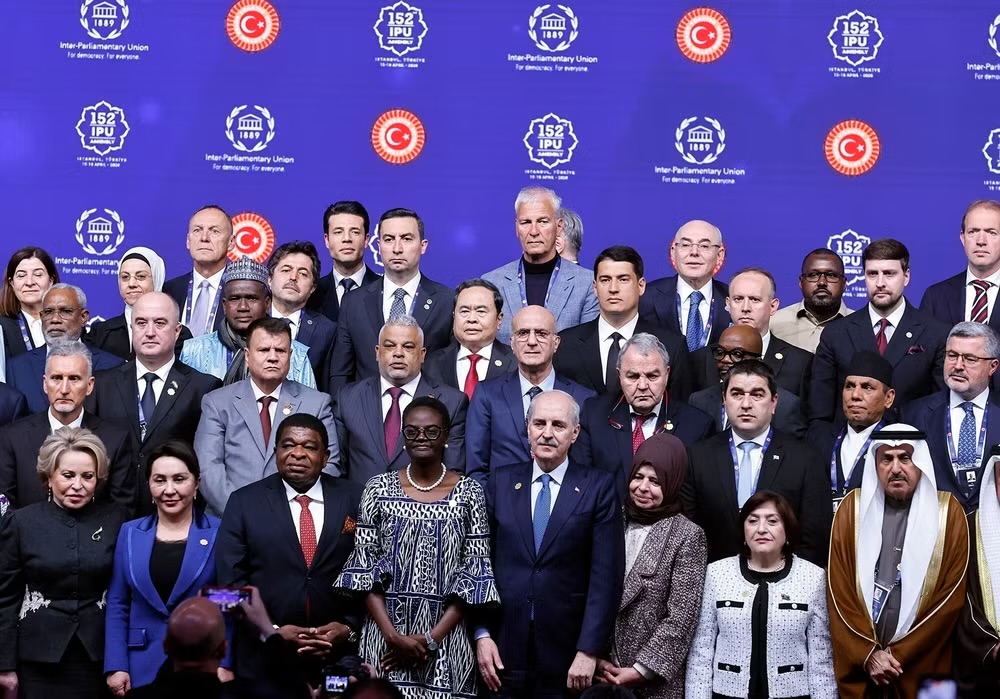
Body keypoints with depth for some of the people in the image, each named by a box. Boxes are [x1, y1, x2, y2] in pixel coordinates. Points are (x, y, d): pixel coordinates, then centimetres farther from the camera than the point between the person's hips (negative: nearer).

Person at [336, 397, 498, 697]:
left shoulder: (469, 493, 1)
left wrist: (431, 638, -10)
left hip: (447, 639, 0)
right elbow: (363, 566, 0)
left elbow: (475, 573, -2)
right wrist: (392, 634, -11)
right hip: (385, 638, 1)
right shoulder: (379, 488, 3)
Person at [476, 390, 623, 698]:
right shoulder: (501, 484, 7)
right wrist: (482, 634, -2)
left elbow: (606, 575, -5)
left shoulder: (598, 487, -1)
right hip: (504, 652, 2)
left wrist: (589, 650, -11)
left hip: (567, 651, -2)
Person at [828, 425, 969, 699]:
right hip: (858, 668, 1)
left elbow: (951, 597, -4)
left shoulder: (948, 512, -1)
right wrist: (867, 654, -9)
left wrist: (899, 655, -9)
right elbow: (839, 592, 0)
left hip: (921, 668, 0)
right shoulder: (853, 508, 1)